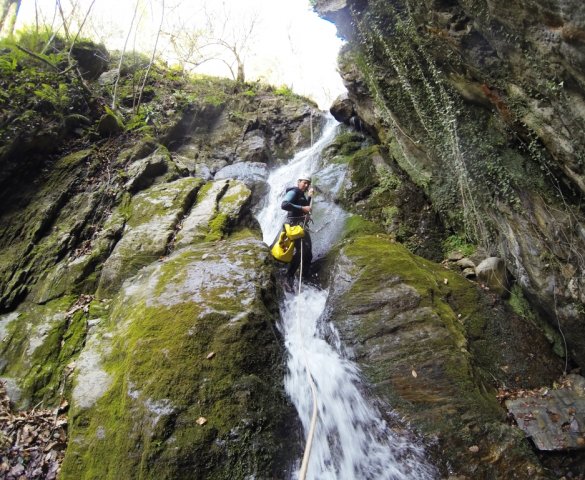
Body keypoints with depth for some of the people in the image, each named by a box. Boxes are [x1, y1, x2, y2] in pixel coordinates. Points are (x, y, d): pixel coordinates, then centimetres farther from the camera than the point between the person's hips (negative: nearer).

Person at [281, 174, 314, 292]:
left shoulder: (302, 194, 18)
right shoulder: (293, 192, -10)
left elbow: (306, 208, 23)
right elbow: (284, 205, -27)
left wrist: (309, 197, 12)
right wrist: (302, 208, -26)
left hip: (303, 225, 10)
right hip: (295, 224, -10)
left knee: (308, 251, 14)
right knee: (300, 251, -18)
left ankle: (307, 276, 29)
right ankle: (289, 279, -16)